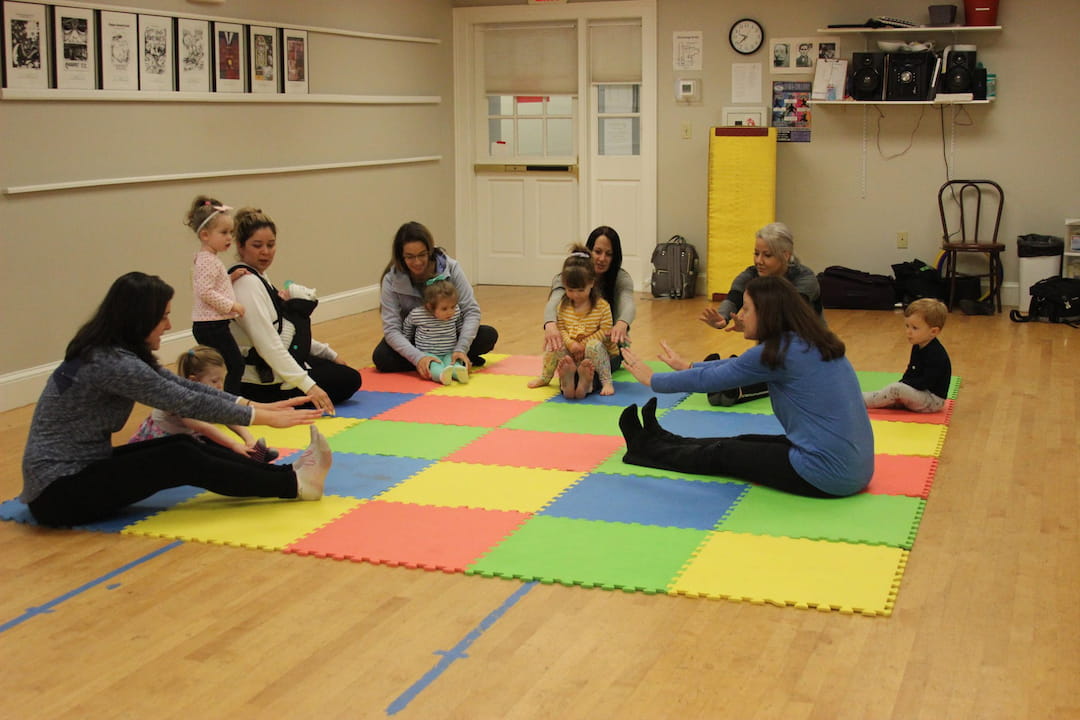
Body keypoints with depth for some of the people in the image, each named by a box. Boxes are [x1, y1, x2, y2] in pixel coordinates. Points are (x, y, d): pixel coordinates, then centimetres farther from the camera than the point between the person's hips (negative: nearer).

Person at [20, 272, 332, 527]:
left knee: (184, 445, -3)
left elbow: (182, 387, 8)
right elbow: (186, 402, -20)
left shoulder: (112, 352, 6)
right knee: (181, 459, -17)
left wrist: (255, 405, 1)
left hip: (82, 467, 9)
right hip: (58, 493, -9)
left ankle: (287, 474, -4)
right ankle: (294, 485, -12)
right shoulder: (110, 363, -23)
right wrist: (263, 417, -13)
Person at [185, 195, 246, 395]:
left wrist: (231, 278, 8)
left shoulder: (206, 259, 16)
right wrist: (231, 305, -19)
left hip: (206, 325, 10)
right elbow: (205, 292, -23)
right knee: (235, 365, -7)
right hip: (212, 325, -10)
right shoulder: (208, 261, -15)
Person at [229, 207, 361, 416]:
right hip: (263, 384, -10)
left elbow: (289, 332, 17)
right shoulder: (247, 284, -21)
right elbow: (268, 345, -29)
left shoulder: (259, 278, 11)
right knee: (349, 380, 0)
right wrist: (308, 386, -33)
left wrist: (329, 354, 13)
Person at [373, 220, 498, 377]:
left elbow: (471, 310, -19)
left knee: (489, 335, -23)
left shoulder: (450, 267, -19)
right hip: (412, 339, 0)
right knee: (381, 357, -32)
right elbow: (391, 329, -25)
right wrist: (418, 357, -43)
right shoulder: (392, 280, -20)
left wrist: (461, 349, -35)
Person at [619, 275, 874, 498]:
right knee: (742, 443, 22)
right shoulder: (811, 344, 9)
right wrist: (687, 366, 36)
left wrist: (652, 380, 11)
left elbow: (708, 380, -4)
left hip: (828, 475, -8)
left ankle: (649, 450, 32)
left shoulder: (780, 352, -15)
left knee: (724, 454, 11)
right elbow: (737, 366, 25)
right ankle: (662, 441, 40)